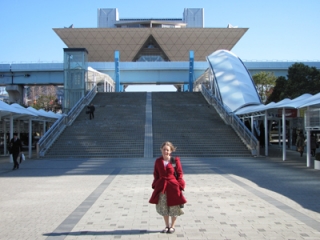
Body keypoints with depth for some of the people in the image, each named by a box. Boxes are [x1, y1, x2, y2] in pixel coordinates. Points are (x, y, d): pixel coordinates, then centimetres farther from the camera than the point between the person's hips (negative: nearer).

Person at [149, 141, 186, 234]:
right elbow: (156, 174, 8)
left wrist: (179, 186, -7)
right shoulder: (158, 161, 1)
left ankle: (172, 226, 23)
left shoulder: (175, 160, -6)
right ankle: (167, 226, 26)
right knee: (163, 207, 10)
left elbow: (180, 174, -3)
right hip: (161, 187, 3)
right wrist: (155, 185, 1)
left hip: (173, 186, -3)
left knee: (174, 208, 7)